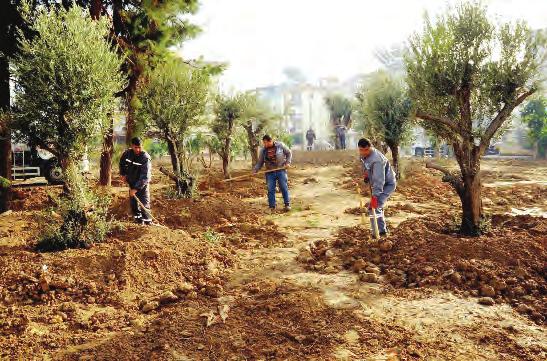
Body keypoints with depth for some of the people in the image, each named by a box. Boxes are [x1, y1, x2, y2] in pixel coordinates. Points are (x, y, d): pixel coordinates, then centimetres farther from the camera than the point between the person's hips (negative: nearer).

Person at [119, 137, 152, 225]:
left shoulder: (145, 158, -27)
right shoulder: (128, 153, -10)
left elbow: (145, 176, -30)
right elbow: (122, 162, 15)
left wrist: (136, 188, -34)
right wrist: (123, 173, 3)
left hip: (142, 183, -6)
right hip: (131, 181, 6)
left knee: (144, 202, -10)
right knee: (133, 201, 14)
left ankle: (147, 220, -7)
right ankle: (138, 217, 28)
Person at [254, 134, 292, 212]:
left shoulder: (280, 145, -5)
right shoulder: (263, 150, 1)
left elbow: (289, 153, 6)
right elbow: (260, 162, 6)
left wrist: (288, 162, -6)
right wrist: (255, 170, -8)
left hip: (281, 170, -2)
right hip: (270, 173, 2)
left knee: (284, 188, 1)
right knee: (270, 190, 0)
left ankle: (287, 204, 14)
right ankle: (272, 207, 8)